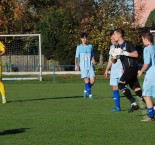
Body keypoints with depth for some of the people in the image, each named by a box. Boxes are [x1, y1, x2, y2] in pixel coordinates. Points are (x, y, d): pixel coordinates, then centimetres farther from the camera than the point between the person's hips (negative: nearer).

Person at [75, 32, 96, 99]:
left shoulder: (90, 46, 11)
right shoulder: (79, 47, 6)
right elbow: (77, 57, 6)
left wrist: (93, 60, 0)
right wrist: (76, 65, -7)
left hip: (90, 66, 2)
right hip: (83, 66, -2)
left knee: (92, 80, -9)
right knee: (86, 80, -14)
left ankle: (86, 90, 15)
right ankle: (90, 94, -7)